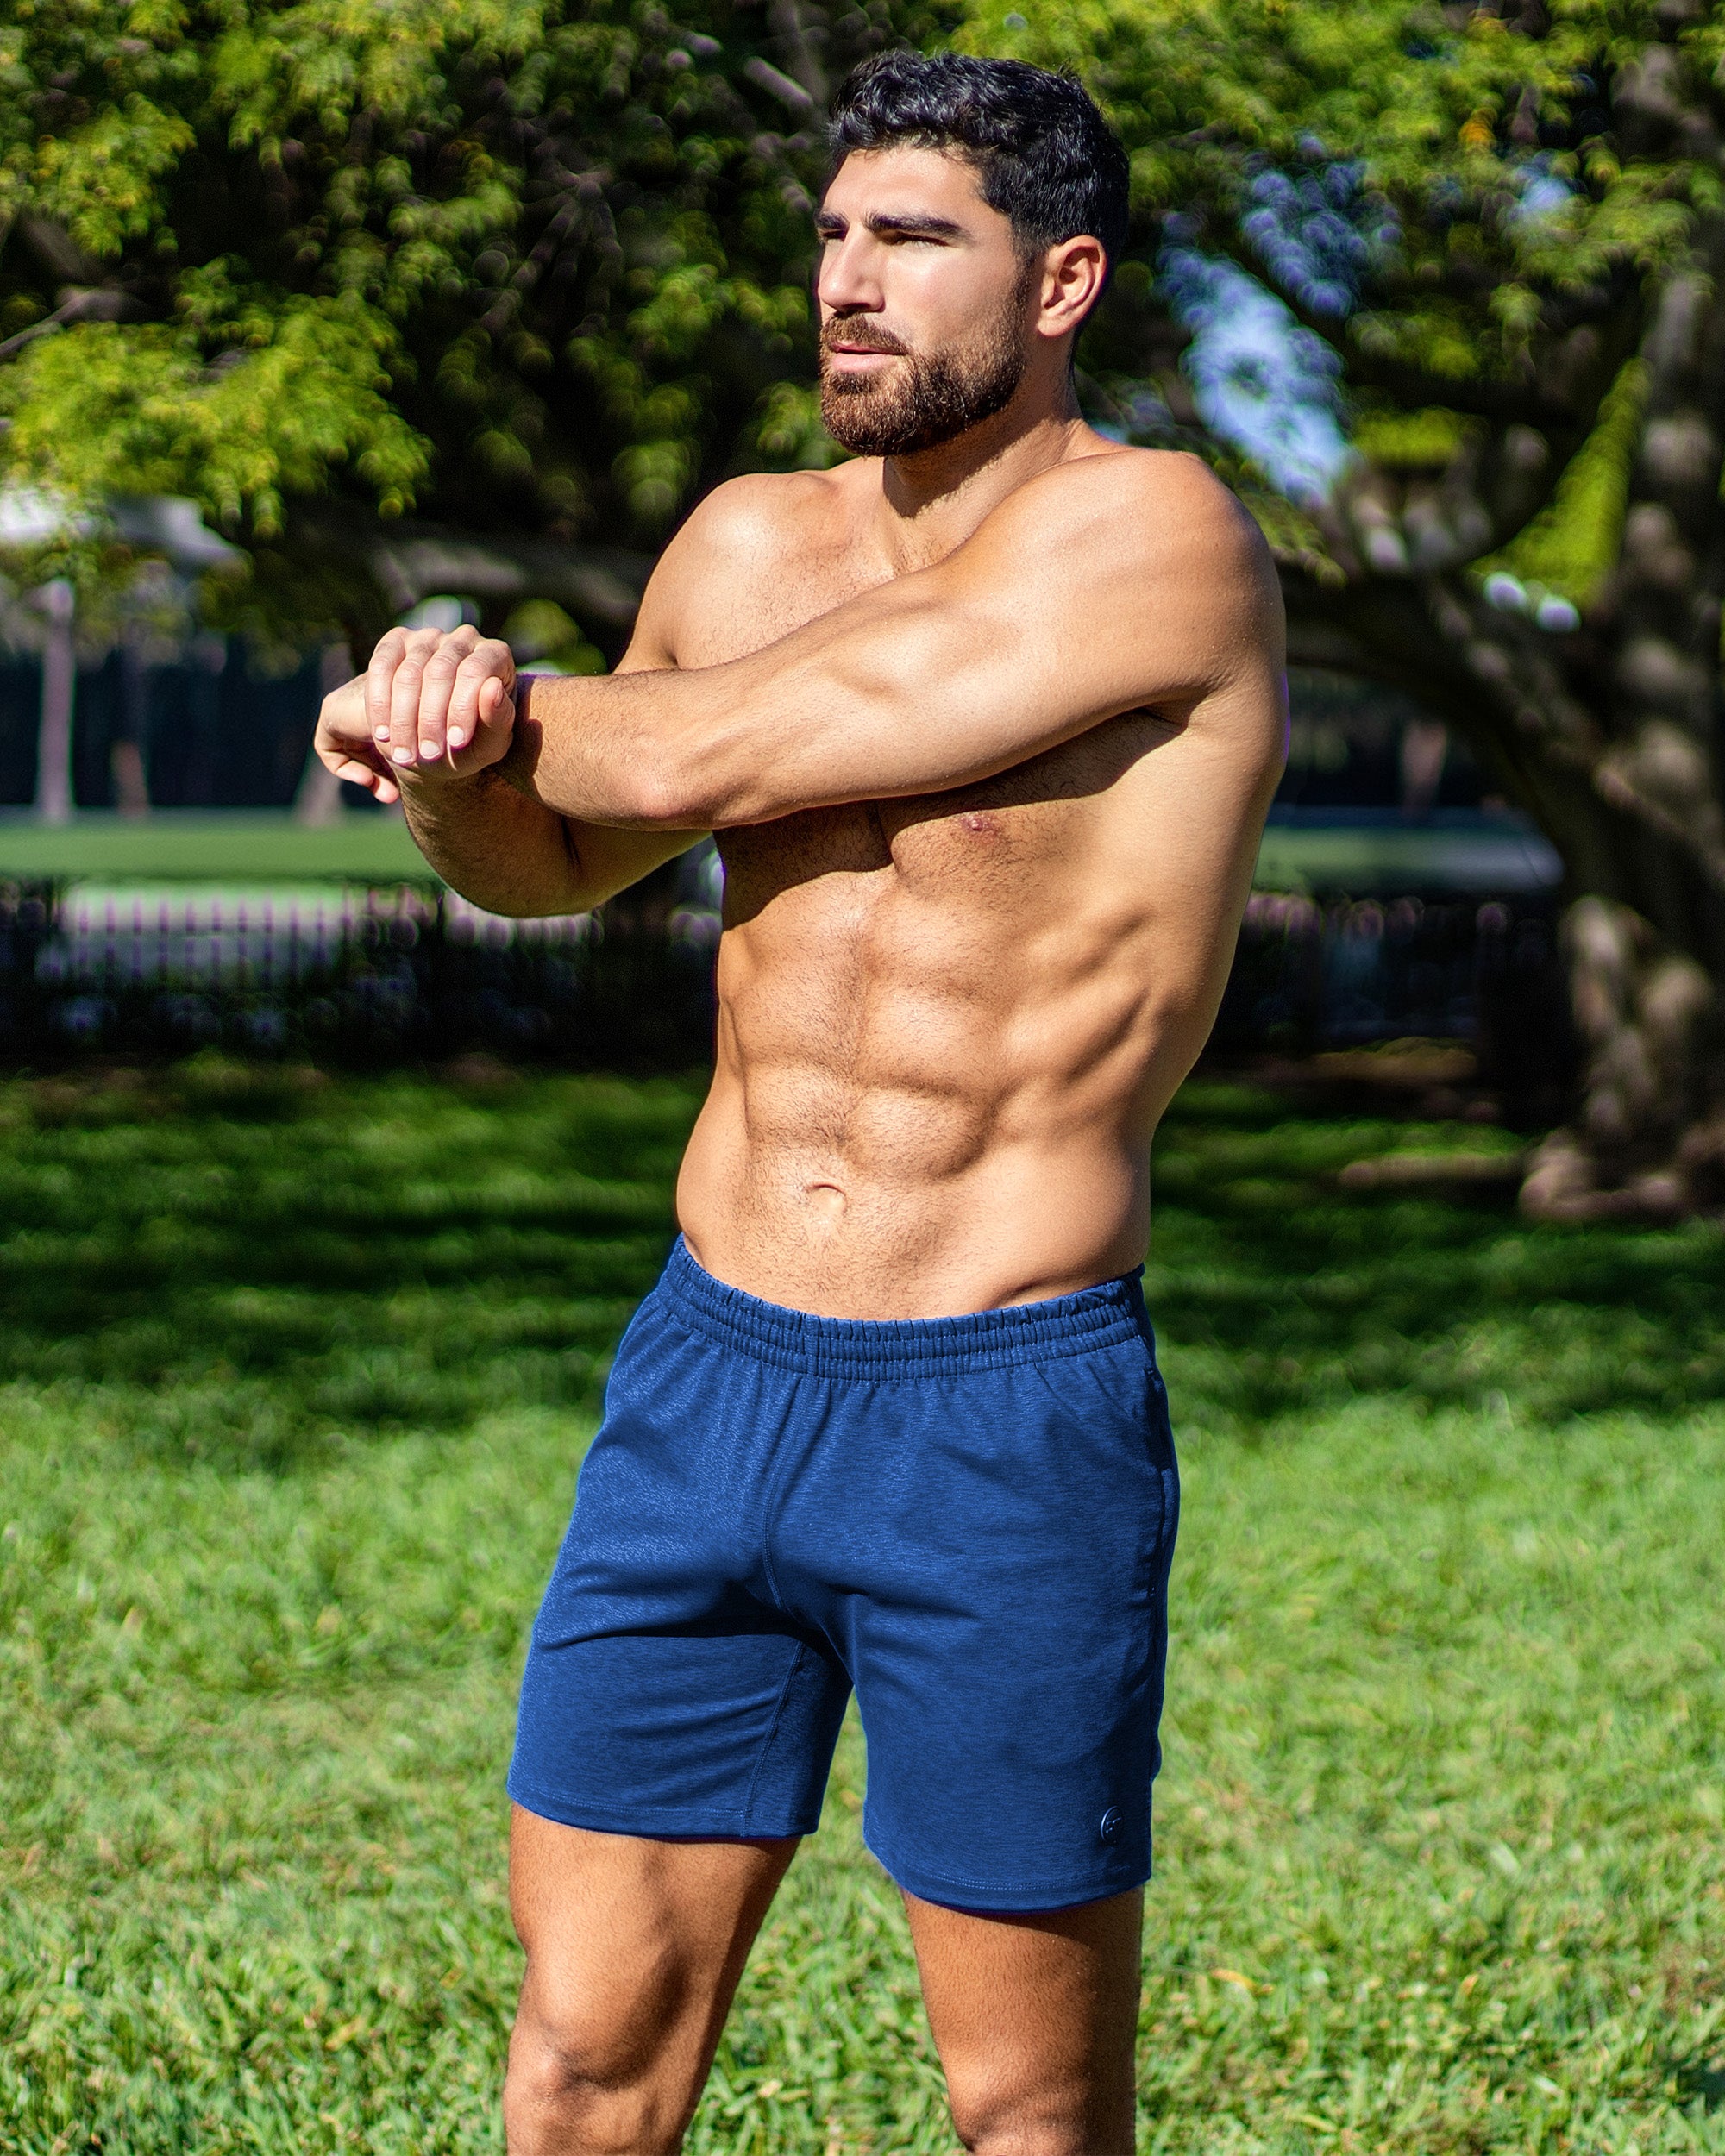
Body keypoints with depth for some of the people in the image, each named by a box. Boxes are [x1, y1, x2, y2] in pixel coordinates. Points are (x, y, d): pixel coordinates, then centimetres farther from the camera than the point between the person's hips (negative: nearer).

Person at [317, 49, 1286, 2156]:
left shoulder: (1154, 535, -11)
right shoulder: (753, 541, 9)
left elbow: (705, 759, -16)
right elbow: (554, 860, 22)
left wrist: (481, 704, 3)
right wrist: (455, 763, -2)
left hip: (1011, 1419, -5)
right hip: (707, 1372, 6)